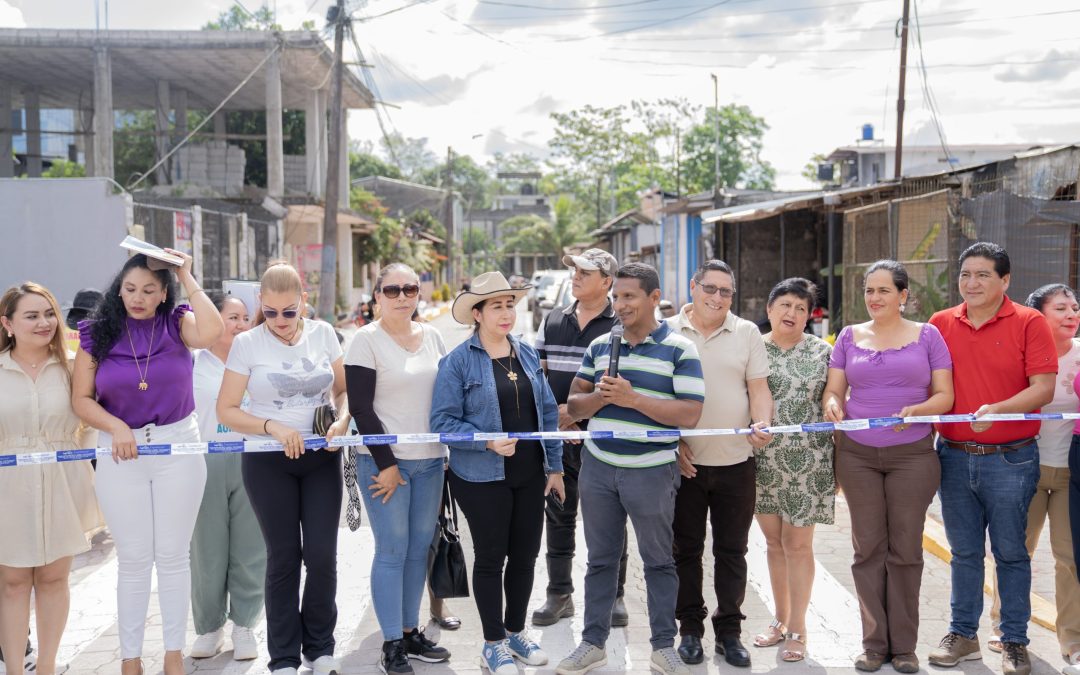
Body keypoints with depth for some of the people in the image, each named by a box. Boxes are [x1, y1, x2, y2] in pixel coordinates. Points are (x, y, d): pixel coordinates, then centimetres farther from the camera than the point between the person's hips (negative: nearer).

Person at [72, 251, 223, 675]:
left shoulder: (177, 323, -3)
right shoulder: (98, 332, 0)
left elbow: (211, 333, -26)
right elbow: (81, 398, 1)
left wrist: (189, 278, -17)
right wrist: (116, 427, -16)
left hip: (178, 449, 0)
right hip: (121, 453, 1)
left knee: (173, 555, 8)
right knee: (133, 558, 7)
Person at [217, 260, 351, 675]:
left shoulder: (323, 334, 2)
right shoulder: (247, 343, -6)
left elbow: (343, 390, 10)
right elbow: (226, 411, -5)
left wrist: (342, 420, -11)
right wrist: (273, 428, -19)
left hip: (321, 457, 2)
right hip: (268, 462, -2)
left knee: (322, 555, 0)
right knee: (283, 558, 4)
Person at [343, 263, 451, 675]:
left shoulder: (432, 337, 10)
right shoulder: (367, 340, -6)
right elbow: (360, 408, -10)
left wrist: (447, 456, 11)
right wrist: (386, 464, -12)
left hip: (430, 460, 5)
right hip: (384, 461, -5)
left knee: (419, 548, 10)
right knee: (392, 551, -2)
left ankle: (411, 632, 22)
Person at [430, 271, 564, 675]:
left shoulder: (527, 354, 6)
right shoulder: (458, 361, -11)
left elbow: (548, 413, 9)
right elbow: (443, 421, -14)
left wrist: (555, 466, 8)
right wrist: (488, 441, -23)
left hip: (530, 475, 5)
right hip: (483, 478, -5)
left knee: (525, 554, 13)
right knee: (491, 557, 7)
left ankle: (515, 631, 33)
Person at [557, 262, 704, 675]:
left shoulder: (679, 350, -6)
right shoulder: (599, 346, 8)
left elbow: (690, 414, -14)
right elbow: (574, 406, 9)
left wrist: (633, 398, -20)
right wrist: (600, 396, -13)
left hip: (651, 471, -4)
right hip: (598, 467, 4)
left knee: (658, 561, 8)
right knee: (600, 559, 12)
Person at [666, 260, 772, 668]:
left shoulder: (747, 333, 6)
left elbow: (759, 388, 4)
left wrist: (762, 424, -15)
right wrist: (671, 441, -7)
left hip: (735, 462, 1)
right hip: (684, 462, -1)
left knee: (732, 552, 8)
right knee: (686, 550, 8)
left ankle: (728, 631, 20)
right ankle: (690, 628, 21)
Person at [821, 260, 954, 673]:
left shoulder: (927, 336, 4)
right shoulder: (850, 337, 10)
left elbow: (944, 395, 1)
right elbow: (833, 389, 8)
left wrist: (917, 410, -19)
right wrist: (832, 405, -15)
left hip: (912, 455, -1)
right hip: (858, 455, 2)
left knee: (905, 548, 2)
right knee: (868, 548, 3)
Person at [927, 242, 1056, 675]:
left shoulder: (1029, 323, -4)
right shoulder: (940, 324, 5)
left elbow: (1044, 388, -11)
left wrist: (998, 409, -25)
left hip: (1010, 460, -3)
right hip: (954, 457, 3)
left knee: (1010, 553, 6)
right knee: (964, 553, 13)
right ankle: (962, 635, 24)